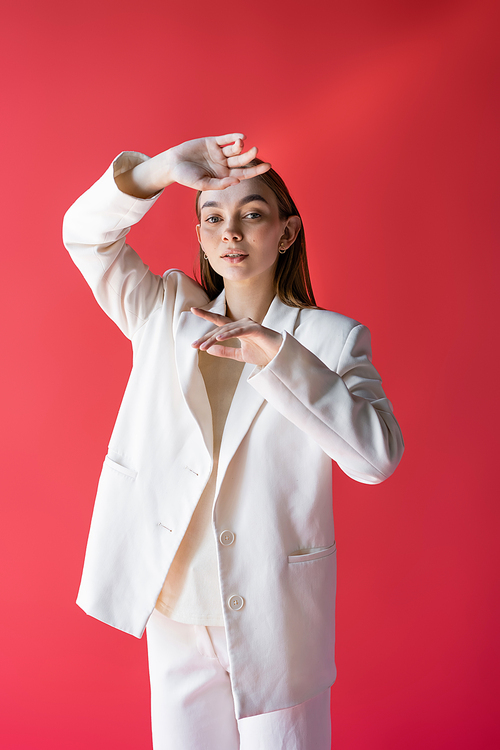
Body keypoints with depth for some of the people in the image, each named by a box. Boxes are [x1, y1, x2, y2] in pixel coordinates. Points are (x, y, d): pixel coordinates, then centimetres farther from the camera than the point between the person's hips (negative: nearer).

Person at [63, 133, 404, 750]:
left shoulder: (331, 336, -5)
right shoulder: (164, 316, 4)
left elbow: (378, 456, -19)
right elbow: (86, 233, -5)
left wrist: (276, 356, -27)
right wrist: (162, 168, -23)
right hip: (175, 610, 2)